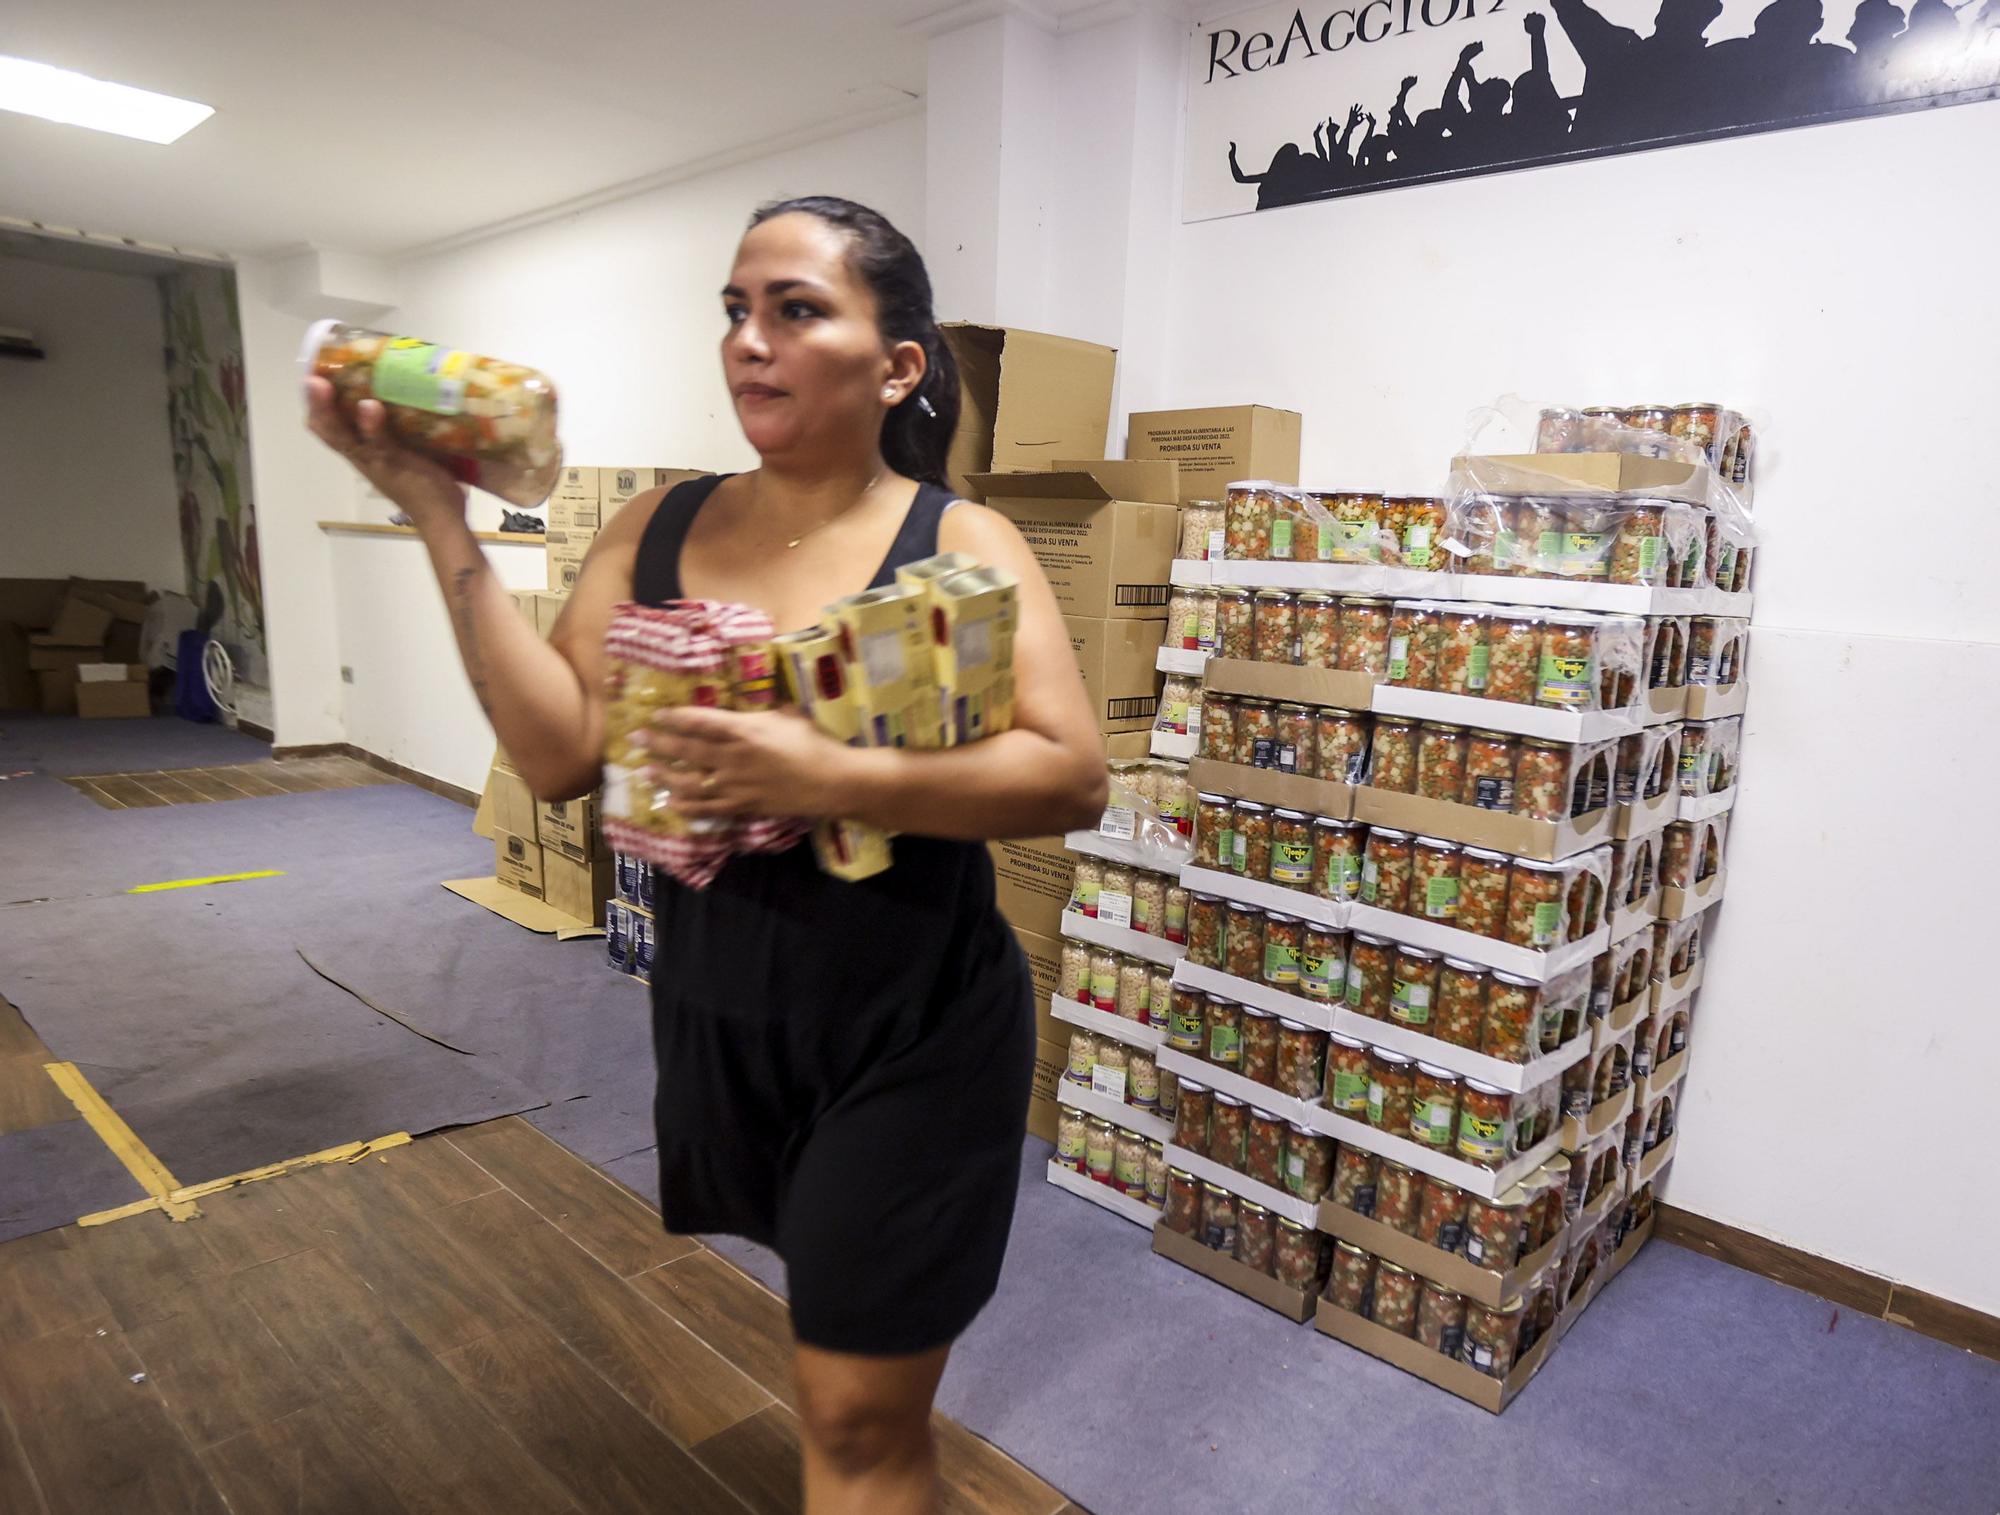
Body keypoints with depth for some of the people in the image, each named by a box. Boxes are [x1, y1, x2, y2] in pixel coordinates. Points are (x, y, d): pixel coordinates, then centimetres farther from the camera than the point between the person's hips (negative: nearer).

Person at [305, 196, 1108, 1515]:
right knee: (839, 1323, 29)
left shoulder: (958, 546, -13)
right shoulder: (659, 530, -1)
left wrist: (826, 779, -30)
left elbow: (1074, 776, -22)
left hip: (915, 1034, -4)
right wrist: (440, 518, -14)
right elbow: (561, 755, -9)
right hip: (718, 1014, 5)